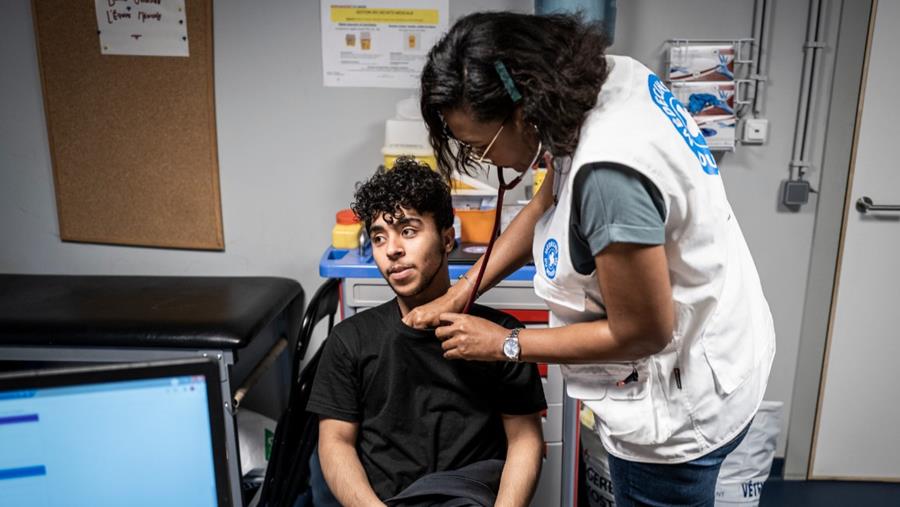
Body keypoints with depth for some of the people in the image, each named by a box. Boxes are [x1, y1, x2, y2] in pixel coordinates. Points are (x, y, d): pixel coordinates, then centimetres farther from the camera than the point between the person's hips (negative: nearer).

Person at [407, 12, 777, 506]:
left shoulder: (607, 172, -37)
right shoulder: (604, 77, -8)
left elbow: (642, 333, -26)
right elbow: (548, 204, 4)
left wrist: (503, 344, -15)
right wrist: (460, 293, 2)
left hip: (679, 398, -8)